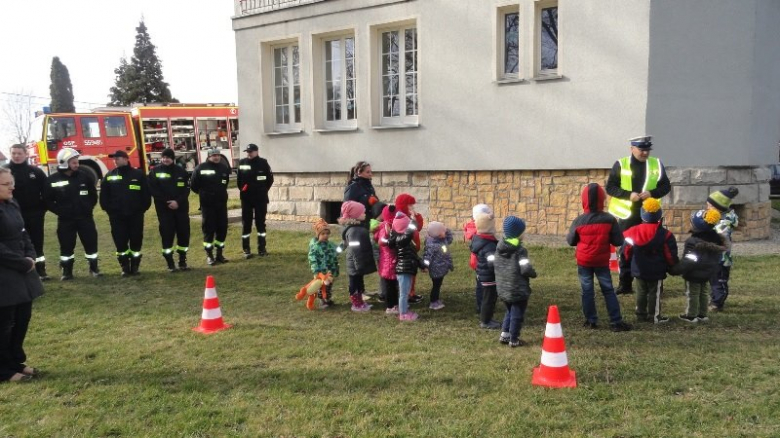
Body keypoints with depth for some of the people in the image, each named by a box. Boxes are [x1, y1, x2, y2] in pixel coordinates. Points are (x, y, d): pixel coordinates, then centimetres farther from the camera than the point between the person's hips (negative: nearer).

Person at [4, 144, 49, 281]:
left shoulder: (36, 171, 2)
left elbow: (45, 191, 6)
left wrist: (43, 209, 1)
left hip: (34, 214, 1)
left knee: (37, 244, 9)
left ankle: (40, 271, 17)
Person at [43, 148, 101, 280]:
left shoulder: (84, 177, 1)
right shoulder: (52, 180, -6)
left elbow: (93, 195, 12)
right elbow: (47, 200, 0)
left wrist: (88, 208, 3)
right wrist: (59, 211, -7)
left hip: (85, 217, 2)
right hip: (65, 220, -1)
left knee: (91, 243, 4)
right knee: (66, 246, 6)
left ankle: (94, 268, 17)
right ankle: (67, 271, 17)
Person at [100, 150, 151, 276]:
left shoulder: (138, 174, 2)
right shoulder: (109, 176, 7)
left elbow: (146, 193, 3)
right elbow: (104, 195, 8)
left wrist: (143, 208, -4)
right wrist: (109, 209, -2)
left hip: (135, 215, -1)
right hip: (117, 216, 1)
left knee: (136, 241, 4)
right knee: (120, 242, 2)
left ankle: (135, 267, 15)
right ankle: (125, 268, 12)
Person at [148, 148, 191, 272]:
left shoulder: (181, 171, 6)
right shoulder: (155, 172, 1)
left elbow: (186, 189, 1)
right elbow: (153, 190, -5)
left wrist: (178, 201, -15)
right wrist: (167, 202, -14)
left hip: (181, 207, 2)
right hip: (164, 208, -2)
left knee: (183, 233, 4)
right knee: (167, 235, -2)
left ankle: (183, 261, 15)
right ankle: (170, 263, 5)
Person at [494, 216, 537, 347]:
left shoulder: (499, 248, 4)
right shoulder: (520, 250, -18)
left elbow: (494, 265, 12)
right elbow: (525, 269, -24)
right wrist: (533, 274, -4)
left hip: (502, 289, 7)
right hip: (518, 290, -7)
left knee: (510, 311, 25)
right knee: (517, 315, 7)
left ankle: (504, 335, 23)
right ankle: (513, 340, 13)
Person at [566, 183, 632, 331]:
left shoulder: (578, 221, -11)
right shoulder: (609, 219, -10)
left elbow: (570, 241, 0)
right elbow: (618, 241, -6)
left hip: (584, 262, 0)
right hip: (602, 262, 0)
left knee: (587, 291, 9)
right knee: (608, 290, 7)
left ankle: (591, 321, 13)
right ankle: (616, 322, 7)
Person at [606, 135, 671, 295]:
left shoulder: (657, 164, 4)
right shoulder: (621, 165, -2)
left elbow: (666, 186, 7)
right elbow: (610, 187, -3)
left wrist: (652, 193, -13)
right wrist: (628, 195, -18)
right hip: (627, 214, -1)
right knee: (626, 249, 6)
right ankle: (625, 284, 16)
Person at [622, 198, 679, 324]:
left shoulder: (634, 232, -5)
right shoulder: (665, 234, -14)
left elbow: (628, 251, 4)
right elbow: (670, 255, -10)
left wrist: (634, 262, 22)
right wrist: (674, 266, 8)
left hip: (639, 270, 4)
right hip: (656, 271, -4)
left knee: (641, 292, 15)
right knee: (655, 293, 5)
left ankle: (641, 314, 21)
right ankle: (654, 316, 9)